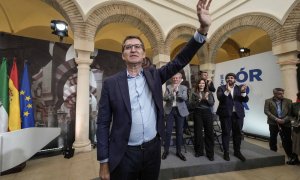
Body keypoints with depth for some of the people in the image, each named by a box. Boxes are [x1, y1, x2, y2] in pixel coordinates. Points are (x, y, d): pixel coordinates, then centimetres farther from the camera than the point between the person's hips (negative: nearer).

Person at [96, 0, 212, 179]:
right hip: (124, 154, -2)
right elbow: (103, 123, -7)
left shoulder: (153, 75, -1)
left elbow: (180, 61, -8)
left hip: (153, 149, 3)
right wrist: (104, 162, -5)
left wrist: (203, 29, -20)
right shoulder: (111, 83, -9)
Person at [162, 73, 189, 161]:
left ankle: (178, 151, 24)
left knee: (179, 132, 8)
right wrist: (172, 92, -21)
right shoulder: (168, 87, 4)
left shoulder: (184, 87, 5)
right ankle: (166, 150, 20)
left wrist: (177, 90, -23)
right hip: (170, 110, 0)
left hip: (180, 111, 1)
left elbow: (185, 98, -10)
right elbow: (165, 98, -6)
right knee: (168, 131, 2)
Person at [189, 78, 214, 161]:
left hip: (207, 113, 1)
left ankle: (210, 153, 14)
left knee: (209, 132, 2)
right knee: (198, 132, 5)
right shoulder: (194, 93, 5)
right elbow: (192, 104, -2)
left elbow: (212, 104, 2)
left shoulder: (209, 93, 9)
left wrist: (207, 99, -15)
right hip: (197, 113, -1)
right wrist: (199, 99, -14)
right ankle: (199, 151, 22)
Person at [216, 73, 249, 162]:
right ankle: (226, 152, 14)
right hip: (226, 114, -3)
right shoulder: (221, 88, 1)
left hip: (238, 114, 3)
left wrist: (243, 92, -18)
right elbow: (220, 98, -15)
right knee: (226, 133, 3)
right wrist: (227, 91, -29)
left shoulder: (240, 88, 9)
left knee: (237, 133, 12)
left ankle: (237, 151, 28)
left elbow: (246, 100, 0)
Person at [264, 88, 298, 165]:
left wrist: (284, 120, -13)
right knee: (273, 140, 10)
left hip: (285, 124, 1)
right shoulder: (268, 101, 1)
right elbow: (266, 111, -6)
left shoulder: (288, 101, 6)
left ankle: (291, 157, 17)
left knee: (287, 140, 2)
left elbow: (291, 112, 1)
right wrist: (276, 119, -14)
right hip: (273, 123, 0)